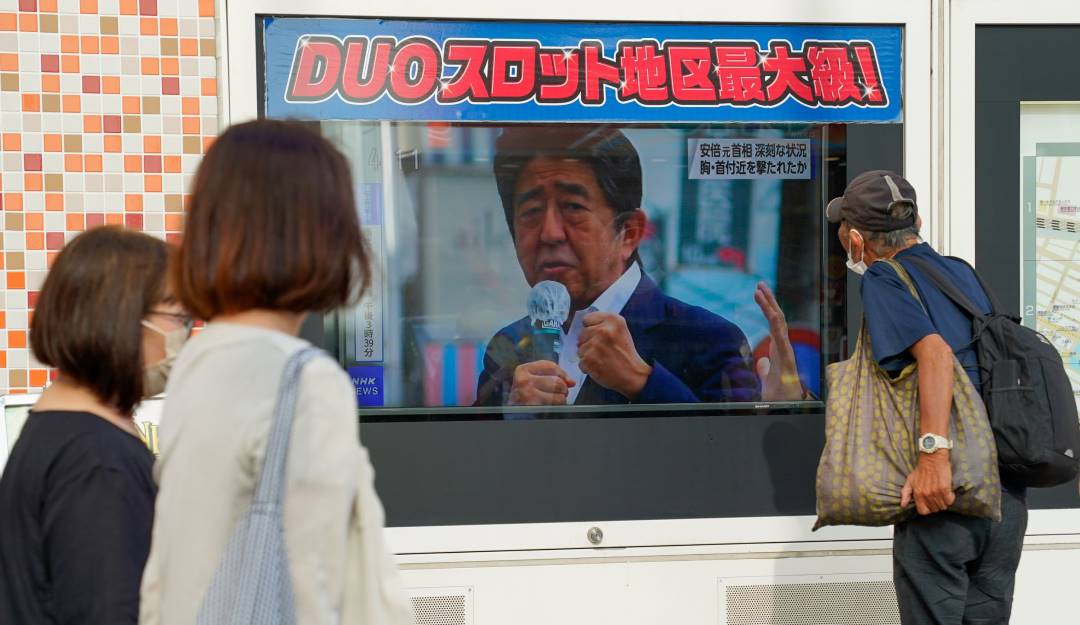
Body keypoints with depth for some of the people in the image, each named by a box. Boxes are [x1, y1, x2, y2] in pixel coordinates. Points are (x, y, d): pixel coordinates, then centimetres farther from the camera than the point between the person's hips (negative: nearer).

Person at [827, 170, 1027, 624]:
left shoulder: (882, 281, -5)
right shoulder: (963, 274, 15)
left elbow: (935, 352, -22)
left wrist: (933, 454, -29)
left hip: (942, 500, -7)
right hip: (1008, 497, 7)